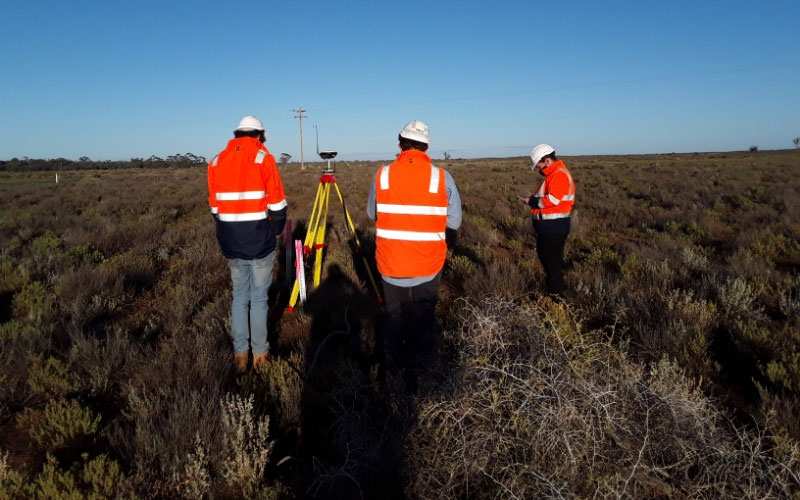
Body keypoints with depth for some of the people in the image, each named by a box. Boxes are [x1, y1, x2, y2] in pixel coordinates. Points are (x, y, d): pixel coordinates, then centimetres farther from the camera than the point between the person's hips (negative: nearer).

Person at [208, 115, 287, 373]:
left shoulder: (217, 161, 8)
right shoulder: (263, 157, -6)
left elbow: (215, 207, 10)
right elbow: (277, 205, -8)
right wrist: (274, 232, 7)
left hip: (231, 245, 4)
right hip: (260, 244, -4)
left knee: (239, 296, 15)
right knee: (259, 297, 7)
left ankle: (239, 354, 19)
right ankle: (260, 353, 16)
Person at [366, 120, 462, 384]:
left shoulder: (382, 175, -3)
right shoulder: (442, 177, -8)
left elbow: (372, 214, 10)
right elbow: (454, 222, -3)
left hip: (390, 265, 1)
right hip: (428, 265, -1)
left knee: (394, 318, 17)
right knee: (424, 320, 15)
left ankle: (393, 369, 28)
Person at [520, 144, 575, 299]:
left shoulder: (559, 175, -17)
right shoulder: (554, 174, 17)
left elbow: (552, 200, -25)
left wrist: (532, 201, -13)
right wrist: (533, 199, 3)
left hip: (554, 227, -11)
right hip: (549, 227, 11)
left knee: (552, 261, -3)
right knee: (544, 257, 18)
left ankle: (557, 295, 7)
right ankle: (551, 287, 30)